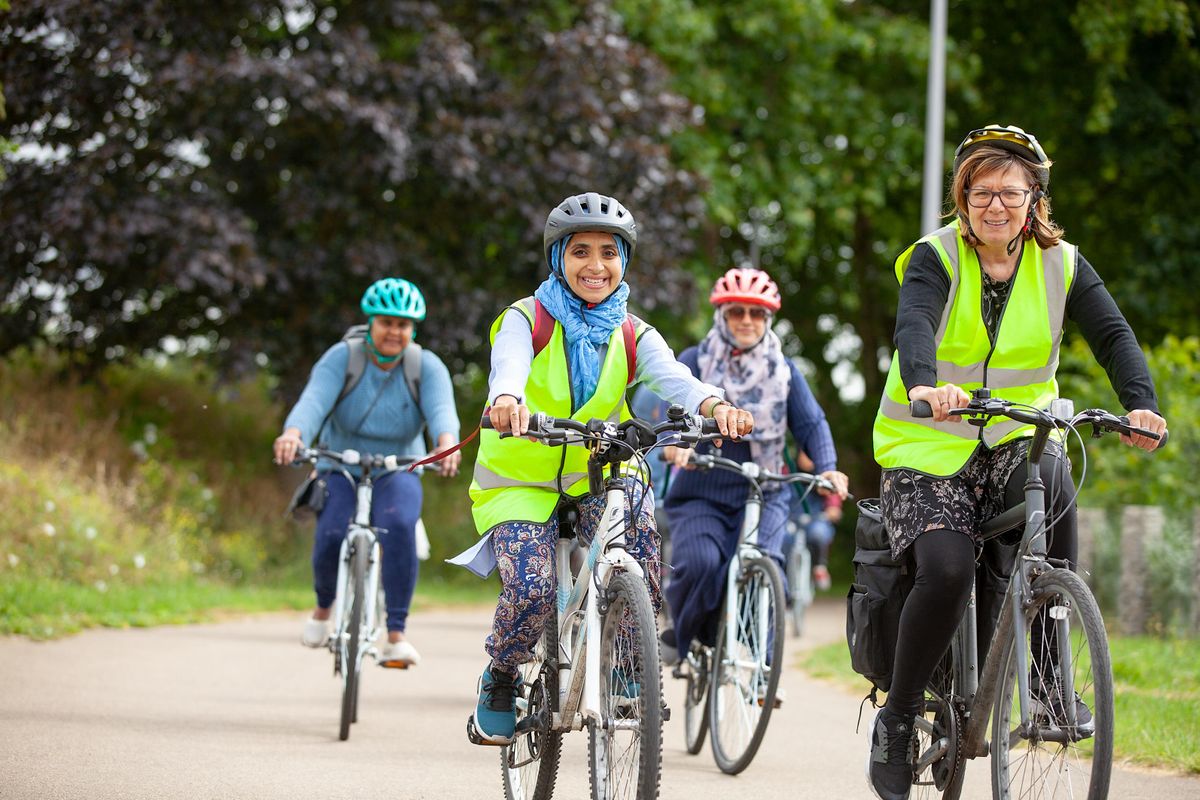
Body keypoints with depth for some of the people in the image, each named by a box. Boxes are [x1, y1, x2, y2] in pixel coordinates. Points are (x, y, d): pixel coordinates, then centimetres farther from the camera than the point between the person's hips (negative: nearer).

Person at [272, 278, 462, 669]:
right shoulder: (341, 358, -11)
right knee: (331, 537, -25)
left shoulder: (427, 367, -8)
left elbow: (442, 410, -26)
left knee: (398, 525, -32)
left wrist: (447, 444, -49)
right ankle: (323, 607, 11)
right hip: (341, 471, 0)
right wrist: (293, 435, -49)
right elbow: (314, 400, -27)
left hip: (397, 474, 0)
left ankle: (396, 636, -29)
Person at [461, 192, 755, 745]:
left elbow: (672, 377, -21)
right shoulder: (526, 319, -8)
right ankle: (498, 684, 7)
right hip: (521, 480, -3)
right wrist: (507, 400, -55)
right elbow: (508, 365, -30)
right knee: (532, 590, -25)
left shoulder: (632, 336, -1)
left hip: (597, 476, 3)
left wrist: (714, 405, -44)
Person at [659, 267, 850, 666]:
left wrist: (827, 468, -15)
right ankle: (682, 637, 1)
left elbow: (811, 423, 5)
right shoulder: (694, 362, 4)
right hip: (701, 494, -1)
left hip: (764, 495, 1)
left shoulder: (783, 372, 11)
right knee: (699, 565, -27)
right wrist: (676, 444, -34)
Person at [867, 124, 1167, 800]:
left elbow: (1113, 334, -11)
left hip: (1016, 443, 3)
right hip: (929, 449, -3)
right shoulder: (936, 258, -8)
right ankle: (898, 717, -3)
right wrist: (923, 387, -49)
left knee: (1053, 475, -31)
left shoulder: (1061, 264, 0)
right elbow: (915, 325, -27)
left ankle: (1050, 666, -16)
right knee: (946, 571, -26)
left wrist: (1142, 405, -31)